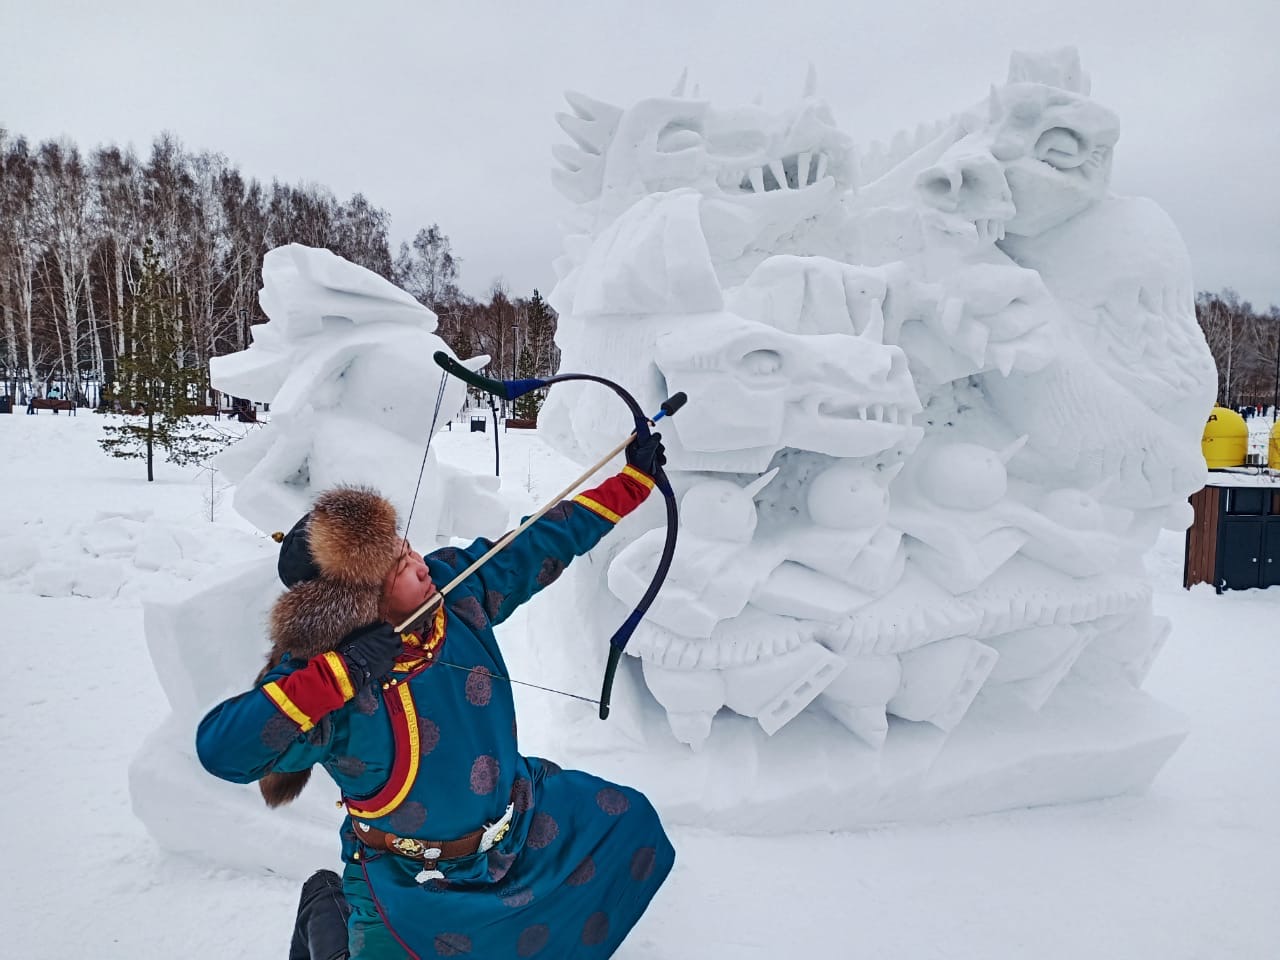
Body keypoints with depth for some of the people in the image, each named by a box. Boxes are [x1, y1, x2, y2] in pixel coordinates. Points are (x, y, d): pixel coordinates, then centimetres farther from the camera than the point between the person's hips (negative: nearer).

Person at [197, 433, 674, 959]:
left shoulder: (457, 587, -14)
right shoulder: (321, 677, -27)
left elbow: (543, 542, -4)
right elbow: (220, 748, -39)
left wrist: (634, 477, -1)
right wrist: (340, 673, -44)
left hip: (520, 817, 5)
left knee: (629, 823, 13)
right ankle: (330, 913, 22)